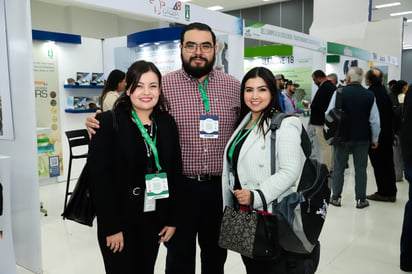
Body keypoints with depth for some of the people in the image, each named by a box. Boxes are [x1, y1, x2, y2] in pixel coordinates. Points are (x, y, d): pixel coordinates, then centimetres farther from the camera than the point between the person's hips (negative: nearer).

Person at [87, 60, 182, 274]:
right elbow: (99, 178, -14)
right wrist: (111, 226, -15)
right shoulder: (108, 122, -12)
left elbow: (174, 173, 4)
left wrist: (171, 219, 3)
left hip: (153, 218, 4)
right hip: (118, 221, -4)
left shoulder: (167, 123, 1)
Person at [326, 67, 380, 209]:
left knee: (338, 168, 10)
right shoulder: (369, 95, -4)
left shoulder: (339, 93, -8)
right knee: (360, 169, 9)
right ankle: (361, 199, 14)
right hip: (362, 138, 1)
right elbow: (375, 120, -2)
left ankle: (336, 197, 15)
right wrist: (374, 139, 9)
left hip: (342, 137, -1)